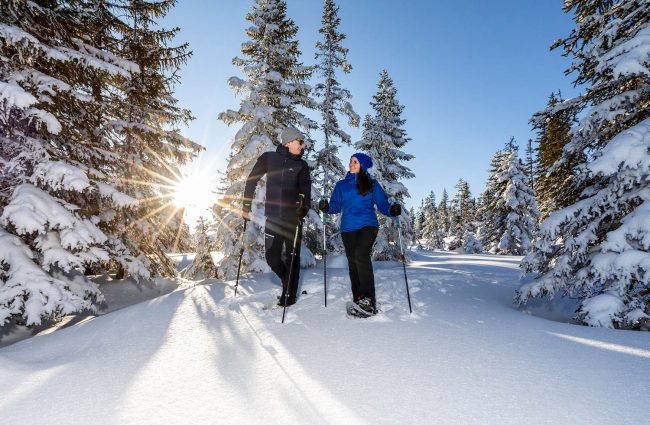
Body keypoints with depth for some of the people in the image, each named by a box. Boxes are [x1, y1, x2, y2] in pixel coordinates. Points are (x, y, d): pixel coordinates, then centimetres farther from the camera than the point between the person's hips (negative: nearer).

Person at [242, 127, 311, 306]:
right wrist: (246, 206, 4)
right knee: (271, 256, 4)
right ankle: (288, 281, 32)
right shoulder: (268, 158, 5)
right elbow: (251, 180, 9)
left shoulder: (301, 165, 4)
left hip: (293, 218, -1)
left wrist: (303, 207, -28)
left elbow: (305, 188, -9)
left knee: (292, 256, 3)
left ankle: (289, 295, 16)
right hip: (272, 217, 1)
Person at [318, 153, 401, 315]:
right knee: (353, 263, 5)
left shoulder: (372, 184, 9)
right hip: (348, 229, 4)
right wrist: (326, 207, -12)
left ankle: (368, 299, -22)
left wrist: (392, 210, -16)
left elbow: (382, 204, 4)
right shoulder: (341, 185, 16)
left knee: (361, 255, -25)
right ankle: (357, 299, 16)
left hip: (368, 225, -3)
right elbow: (336, 205, 9)